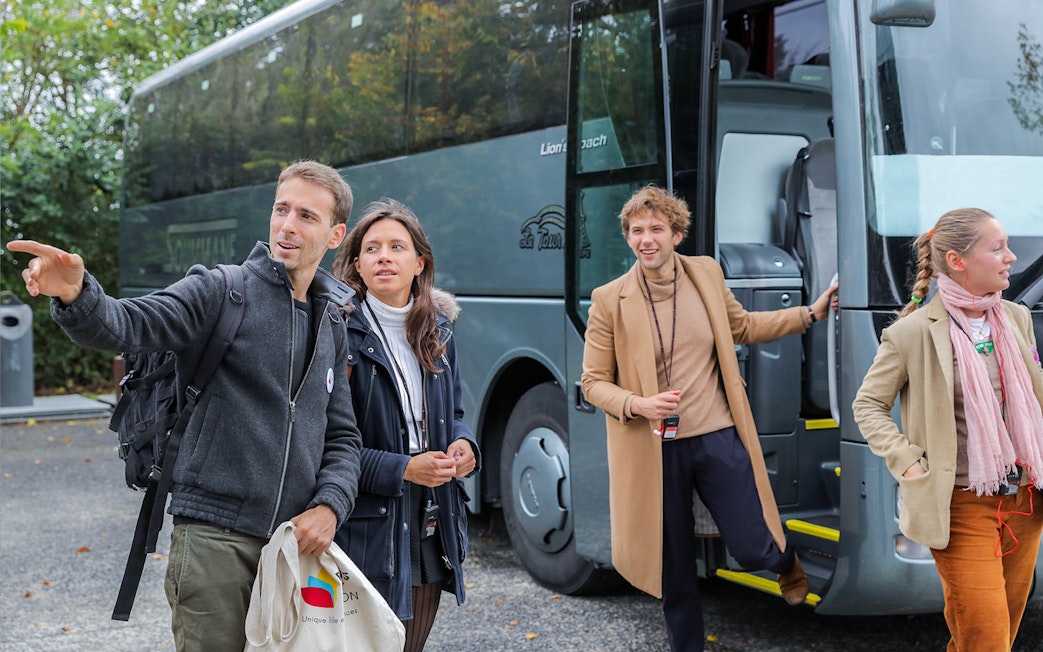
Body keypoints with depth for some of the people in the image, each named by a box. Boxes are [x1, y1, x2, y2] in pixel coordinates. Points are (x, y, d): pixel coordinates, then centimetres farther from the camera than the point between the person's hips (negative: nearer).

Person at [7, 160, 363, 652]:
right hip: (215, 536, -5)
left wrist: (330, 505, -2)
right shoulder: (220, 291, -3)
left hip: (298, 544, 5)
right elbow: (126, 326, -20)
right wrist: (76, 296, -41)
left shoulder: (333, 328, 14)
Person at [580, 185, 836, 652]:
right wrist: (637, 405, -21)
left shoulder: (707, 274, 2)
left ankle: (787, 563, 39)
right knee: (673, 568, 9)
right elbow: (594, 382, -3)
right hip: (655, 450, -1)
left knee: (754, 551, 1)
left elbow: (743, 327, 20)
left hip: (718, 438, 1)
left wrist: (811, 314, 17)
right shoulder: (609, 300, -6)